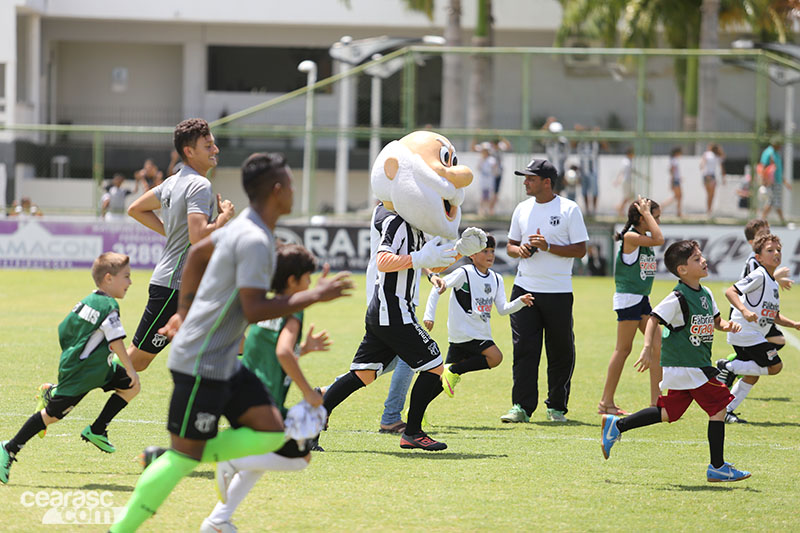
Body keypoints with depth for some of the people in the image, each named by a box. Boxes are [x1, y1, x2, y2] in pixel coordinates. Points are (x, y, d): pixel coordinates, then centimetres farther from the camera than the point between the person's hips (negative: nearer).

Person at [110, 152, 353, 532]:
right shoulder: (255, 241, -20)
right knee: (184, 457, -6)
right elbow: (254, 310, -24)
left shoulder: (244, 227, 10)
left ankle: (167, 459, 6)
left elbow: (197, 252, 25)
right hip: (202, 363, -10)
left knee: (271, 431, 3)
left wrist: (184, 312, 27)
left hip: (225, 364, 10)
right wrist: (314, 296, -19)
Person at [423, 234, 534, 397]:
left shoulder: (496, 279, 12)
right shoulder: (464, 273, -9)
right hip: (462, 330, -7)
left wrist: (520, 302, -9)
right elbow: (437, 289, -11)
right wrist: (429, 315, -17)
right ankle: (453, 371, -10)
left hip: (481, 333, 7)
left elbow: (503, 309, 9)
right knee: (495, 357, -19)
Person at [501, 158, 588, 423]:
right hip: (524, 287, 3)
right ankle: (522, 407, -4)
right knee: (523, 349, -4)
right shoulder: (522, 209, 12)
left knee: (561, 352, 2)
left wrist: (548, 247, -18)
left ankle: (556, 407, 13)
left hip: (558, 292, -3)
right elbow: (511, 245, 20)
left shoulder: (569, 210, -4)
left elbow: (580, 250, -6)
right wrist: (518, 250, -4)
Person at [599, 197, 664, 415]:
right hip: (628, 298, -9)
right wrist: (647, 213, -17)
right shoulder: (631, 237, -15)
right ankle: (606, 402, 3)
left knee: (658, 347, 4)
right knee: (623, 349, -4)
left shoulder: (646, 238, 12)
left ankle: (656, 401, 7)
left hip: (642, 299, 9)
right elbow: (659, 239, -24)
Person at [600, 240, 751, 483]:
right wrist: (647, 348, -28)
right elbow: (654, 319, -17)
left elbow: (716, 321, 23)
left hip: (698, 365, 9)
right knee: (718, 407, -7)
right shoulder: (679, 298, -15)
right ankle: (717, 468, -1)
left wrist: (727, 325, 2)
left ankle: (615, 425, 21)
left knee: (669, 413, 13)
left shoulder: (706, 295, 12)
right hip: (684, 366, -9)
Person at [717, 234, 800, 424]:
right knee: (775, 366, -10)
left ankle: (726, 410, 14)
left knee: (752, 376, 11)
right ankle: (729, 367, -5)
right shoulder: (758, 276, -12)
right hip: (745, 332, -9)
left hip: (757, 334, 9)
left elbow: (775, 317, 25)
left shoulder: (773, 284, 17)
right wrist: (745, 311, -35)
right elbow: (730, 292, -22)